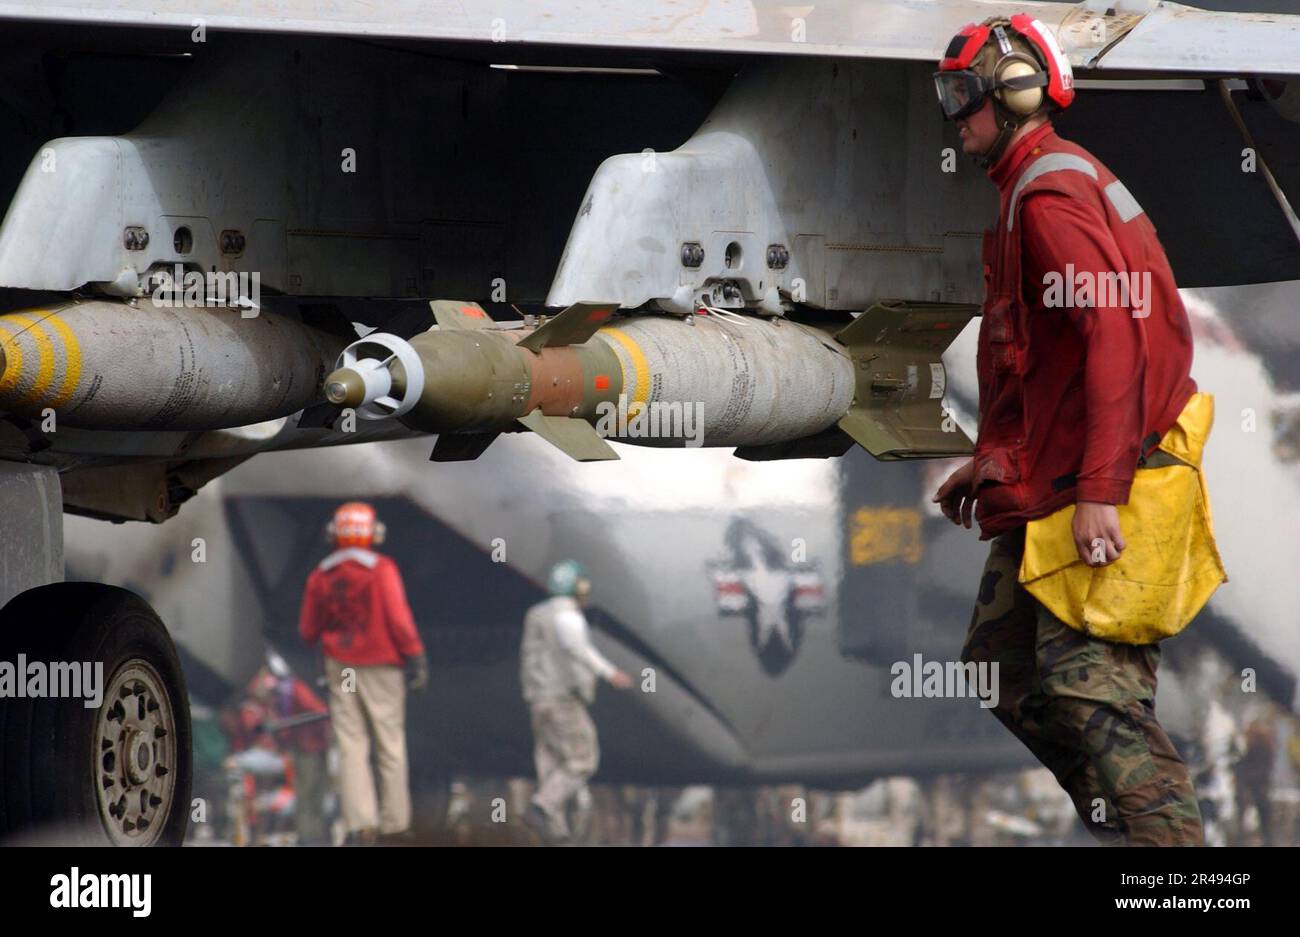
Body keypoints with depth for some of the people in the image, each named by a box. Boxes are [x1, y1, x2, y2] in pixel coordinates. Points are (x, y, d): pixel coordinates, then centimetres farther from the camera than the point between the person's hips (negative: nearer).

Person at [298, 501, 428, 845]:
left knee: (351, 747, 1)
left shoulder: (320, 576, 3)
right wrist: (416, 657, -12)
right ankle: (394, 822, 8)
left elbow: (308, 631, 10)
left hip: (340, 668, 3)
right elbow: (399, 618, -17)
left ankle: (361, 822, -11)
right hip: (381, 668, -3)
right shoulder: (381, 569, -9)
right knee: (390, 744, 6)